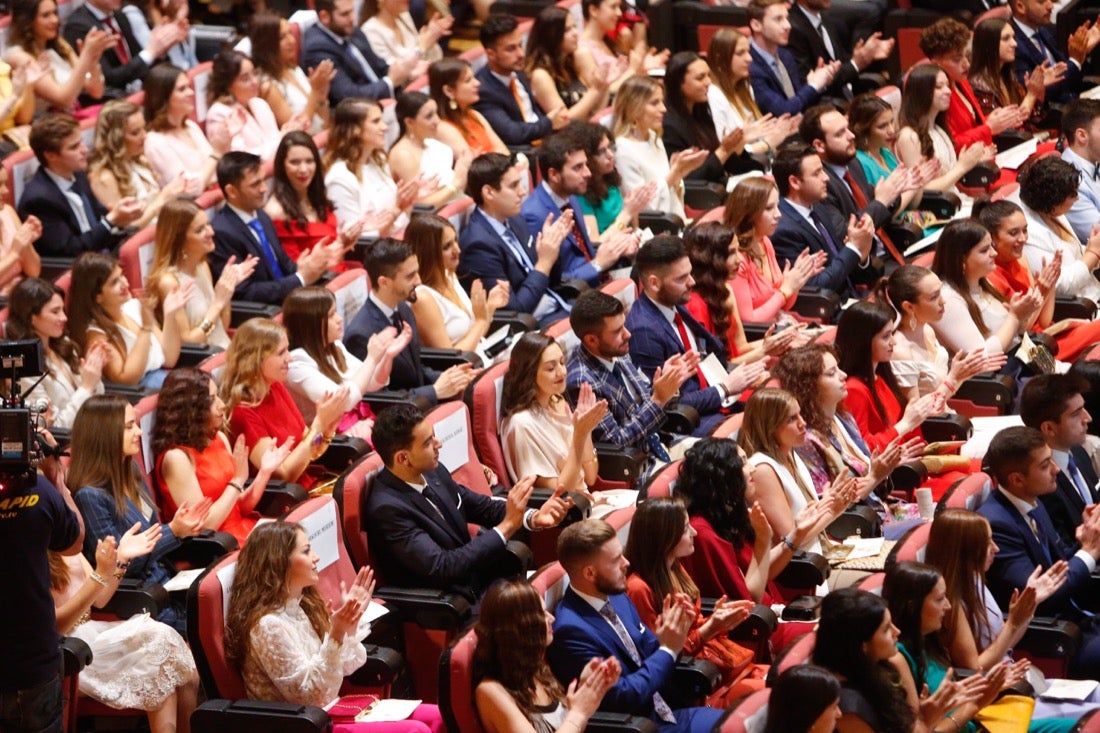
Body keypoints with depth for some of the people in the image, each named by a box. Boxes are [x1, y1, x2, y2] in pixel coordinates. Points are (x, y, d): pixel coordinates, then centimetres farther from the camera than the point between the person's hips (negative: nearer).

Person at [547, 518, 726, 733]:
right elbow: (623, 698, -20)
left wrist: (670, 637, -7)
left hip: (665, 713, 8)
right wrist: (668, 650, -15)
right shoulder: (571, 630, -21)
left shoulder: (617, 597, 5)